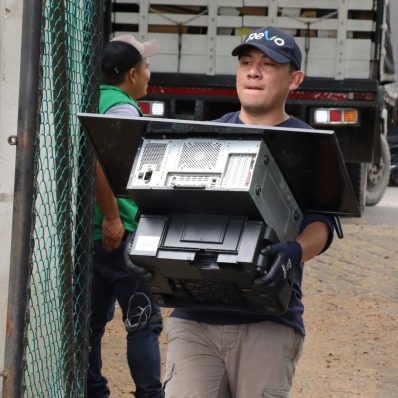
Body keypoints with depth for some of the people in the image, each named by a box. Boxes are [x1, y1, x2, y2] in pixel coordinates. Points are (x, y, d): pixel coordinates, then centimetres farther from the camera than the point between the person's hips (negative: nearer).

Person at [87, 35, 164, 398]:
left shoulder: (93, 102, 14)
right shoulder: (123, 107, -14)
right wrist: (112, 218, -24)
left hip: (92, 233, 9)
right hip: (120, 233, -9)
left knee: (94, 318, 13)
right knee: (144, 321, -5)